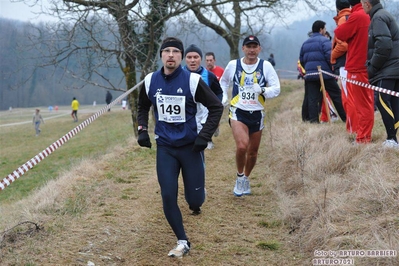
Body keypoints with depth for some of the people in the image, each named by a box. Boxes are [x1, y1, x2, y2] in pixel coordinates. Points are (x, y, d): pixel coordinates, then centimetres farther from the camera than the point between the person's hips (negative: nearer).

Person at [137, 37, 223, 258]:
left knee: (194, 199, 2)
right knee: (168, 197, -6)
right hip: (165, 147, 2)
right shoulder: (150, 81, -2)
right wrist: (142, 130, 5)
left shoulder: (193, 81, -13)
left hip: (190, 146, -2)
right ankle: (182, 242, 11)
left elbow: (216, 107, -6)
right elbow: (142, 107, 18)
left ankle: (195, 202, 42)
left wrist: (204, 136, -13)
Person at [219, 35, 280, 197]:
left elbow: (276, 89, -4)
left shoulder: (265, 66, -1)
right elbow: (223, 81, 20)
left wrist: (262, 90, -22)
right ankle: (240, 177, 2)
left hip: (257, 114, 2)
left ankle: (246, 179, 37)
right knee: (242, 145, -23)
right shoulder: (233, 65, 1)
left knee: (253, 151, 11)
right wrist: (224, 97, 6)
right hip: (238, 112, -2)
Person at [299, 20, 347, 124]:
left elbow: (301, 60, 18)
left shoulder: (305, 43, 16)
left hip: (310, 74, 5)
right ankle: (345, 118, 5)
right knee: (336, 96, 2)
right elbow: (330, 57, -17)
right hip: (325, 73, -5)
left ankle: (313, 119, -2)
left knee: (312, 98, 4)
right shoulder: (324, 40, -6)